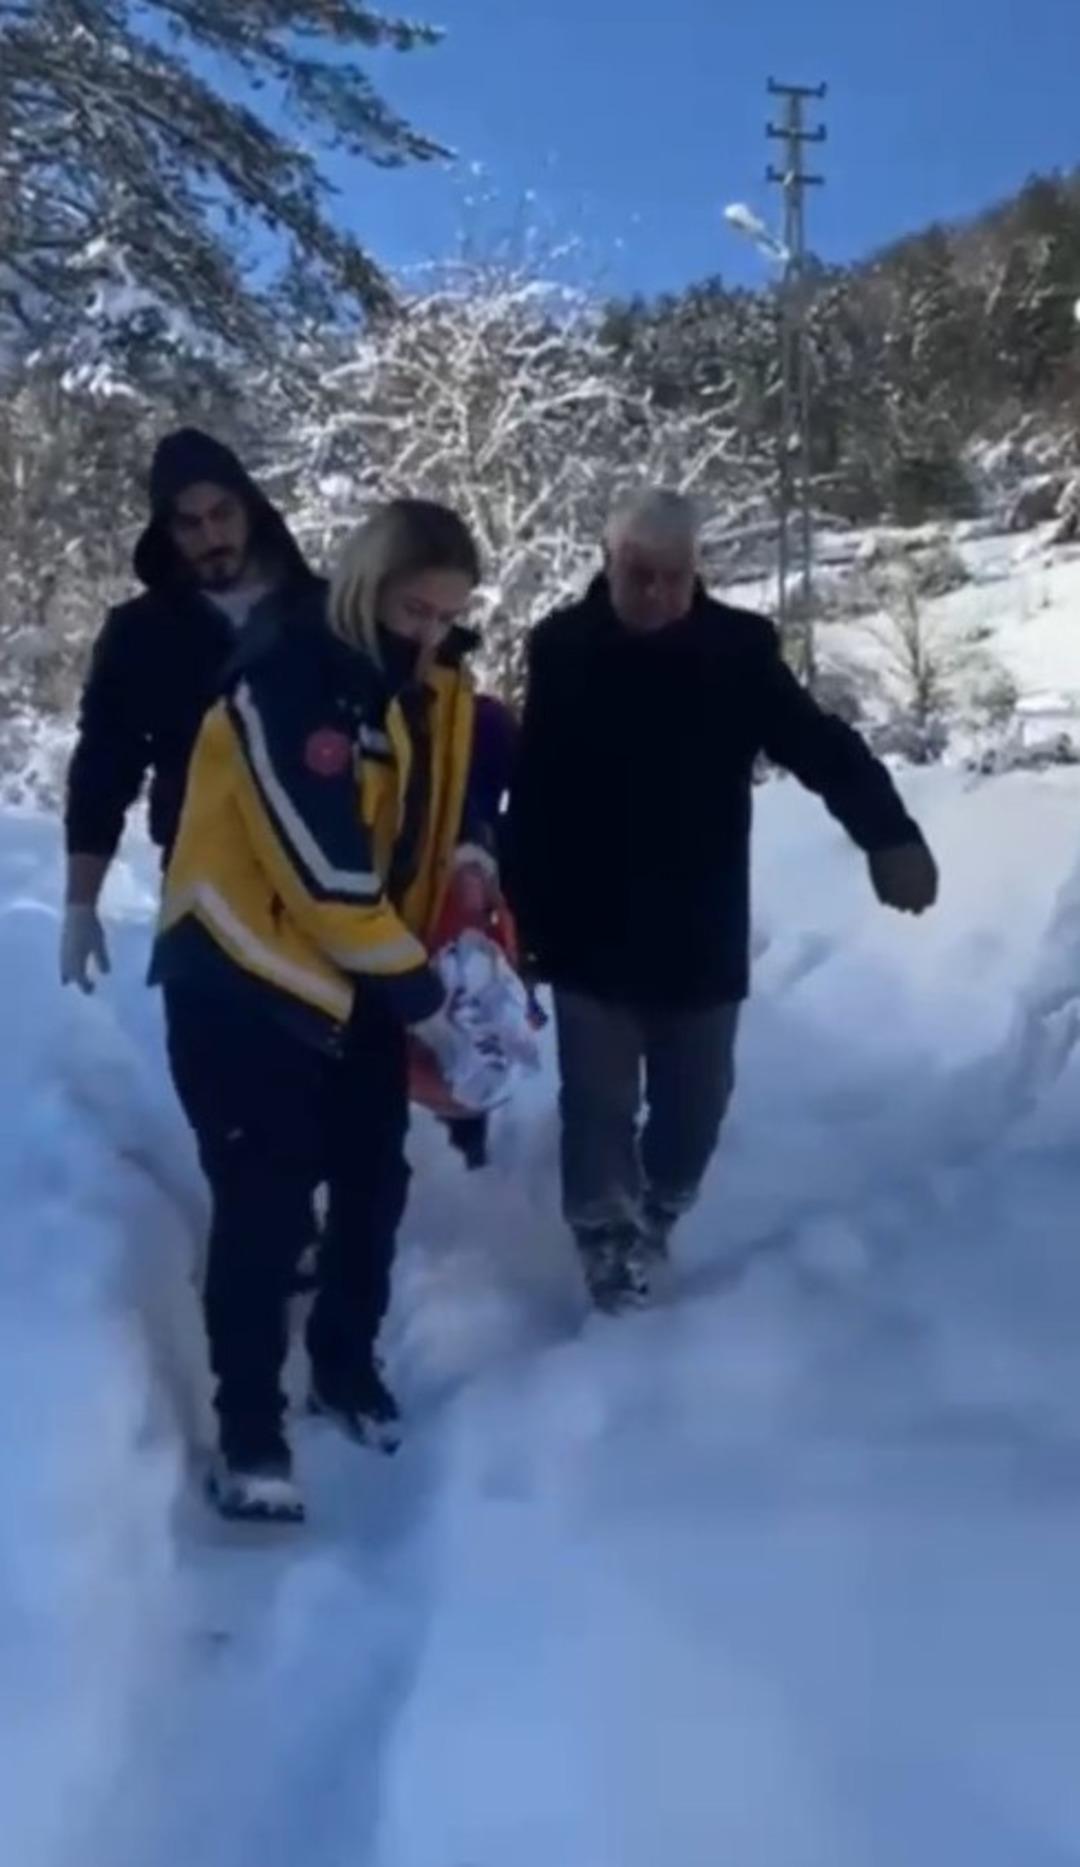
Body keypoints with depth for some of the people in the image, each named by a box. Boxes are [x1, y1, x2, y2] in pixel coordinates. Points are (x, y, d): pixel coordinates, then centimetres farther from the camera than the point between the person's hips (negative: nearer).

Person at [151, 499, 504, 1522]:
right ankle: (247, 1429, 11)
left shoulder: (440, 689, 2)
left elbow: (449, 822, 11)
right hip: (247, 977, -7)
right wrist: (430, 1012, -23)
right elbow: (328, 873, -27)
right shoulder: (287, 678, -23)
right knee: (266, 1199, -5)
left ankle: (347, 1366, 36)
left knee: (374, 1179, 14)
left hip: (365, 982, 7)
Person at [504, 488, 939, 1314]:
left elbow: (820, 744, -17)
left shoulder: (739, 649, -8)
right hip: (591, 935, -1)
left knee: (695, 1102, 15)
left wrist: (890, 834, -34)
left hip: (700, 935, 2)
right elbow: (532, 792, -7)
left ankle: (657, 1217, 42)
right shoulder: (564, 650, -8)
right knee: (600, 1105, 4)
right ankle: (612, 1248, 22)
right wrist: (524, 908, -8)